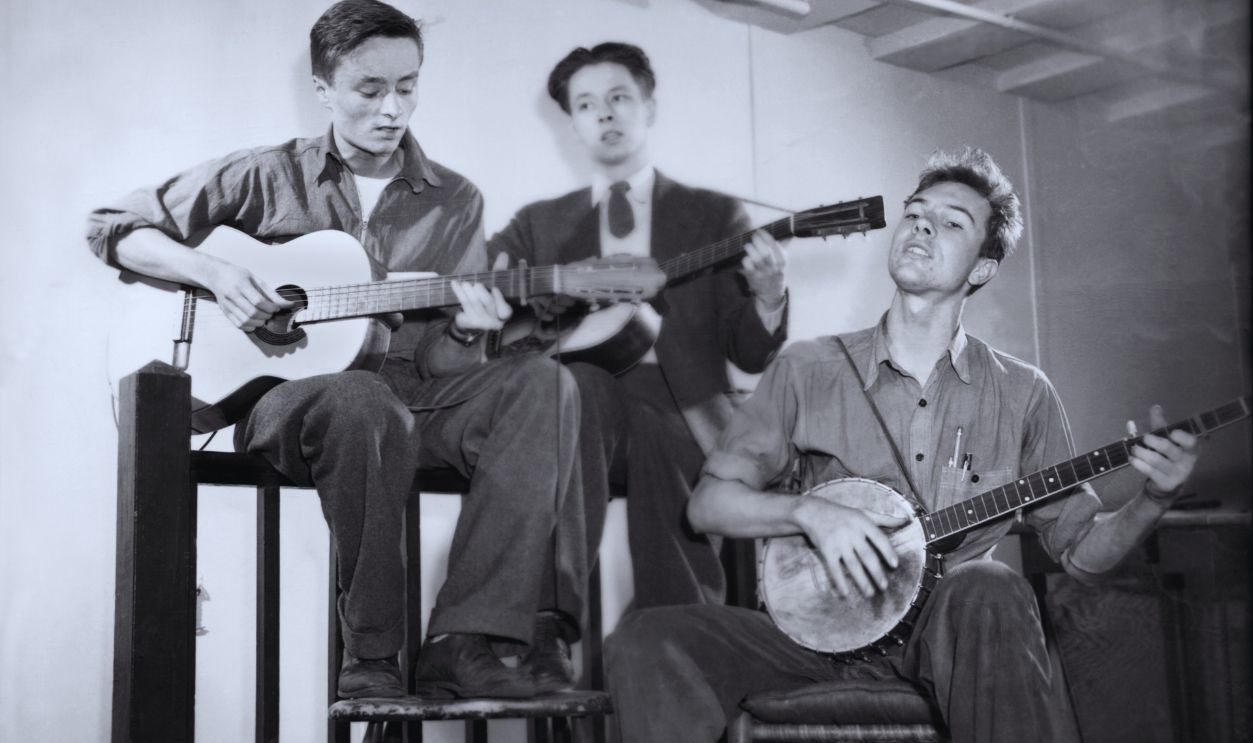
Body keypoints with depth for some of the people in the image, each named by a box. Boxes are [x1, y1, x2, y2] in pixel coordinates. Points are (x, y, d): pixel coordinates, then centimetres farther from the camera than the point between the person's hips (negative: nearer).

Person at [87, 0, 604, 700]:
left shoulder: (454, 201, 12)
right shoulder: (268, 177, 6)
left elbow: (442, 365, 9)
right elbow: (112, 226, 8)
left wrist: (465, 330, -16)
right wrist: (214, 273, -10)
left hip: (417, 401, 3)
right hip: (287, 398, -3)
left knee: (543, 383, -26)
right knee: (362, 400, -39)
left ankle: (462, 641, -33)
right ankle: (372, 655, -24)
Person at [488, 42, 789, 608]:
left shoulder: (714, 216, 15)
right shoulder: (540, 223, 21)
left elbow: (750, 355, 8)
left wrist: (768, 299, -15)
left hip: (680, 411, -1)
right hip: (578, 408, 1)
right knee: (580, 381, -34)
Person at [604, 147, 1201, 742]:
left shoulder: (1021, 395, 7)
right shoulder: (808, 370, 6)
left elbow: (1079, 550, 11)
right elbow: (708, 502, 4)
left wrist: (1153, 503, -9)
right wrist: (809, 511, -14)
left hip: (950, 639, 0)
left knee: (989, 591, -36)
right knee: (645, 642, -26)